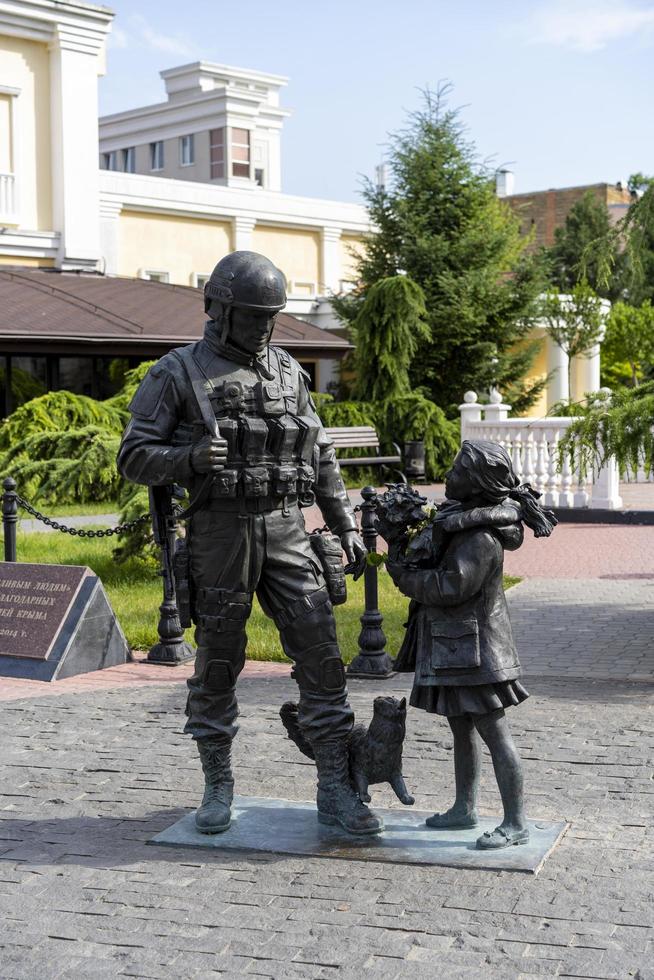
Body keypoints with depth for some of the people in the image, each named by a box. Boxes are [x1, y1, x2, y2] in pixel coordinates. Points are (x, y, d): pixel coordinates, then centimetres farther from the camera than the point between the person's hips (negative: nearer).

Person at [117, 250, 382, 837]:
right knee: (218, 665, 6)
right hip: (220, 535, -3)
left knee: (321, 655, -3)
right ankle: (218, 788, 22)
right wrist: (190, 458, -24)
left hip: (287, 533, 3)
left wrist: (346, 524, 12)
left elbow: (320, 455, 17)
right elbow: (134, 458, -5)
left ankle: (336, 793, 3)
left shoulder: (287, 371, 12)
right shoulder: (177, 375, -2)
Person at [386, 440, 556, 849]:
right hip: (457, 647, 11)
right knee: (462, 728, 19)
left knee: (494, 733, -5)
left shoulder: (482, 539, -23)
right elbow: (445, 568, 26)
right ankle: (465, 808, 32)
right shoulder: (468, 519, 9)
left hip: (474, 650, -11)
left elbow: (453, 586, -27)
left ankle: (516, 823, 1)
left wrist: (406, 577, -15)